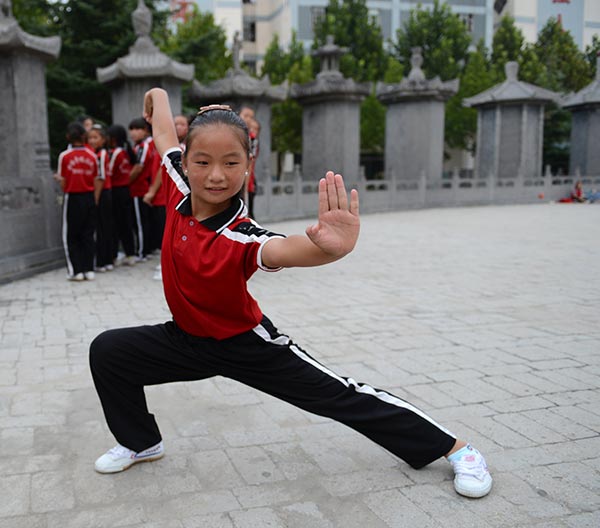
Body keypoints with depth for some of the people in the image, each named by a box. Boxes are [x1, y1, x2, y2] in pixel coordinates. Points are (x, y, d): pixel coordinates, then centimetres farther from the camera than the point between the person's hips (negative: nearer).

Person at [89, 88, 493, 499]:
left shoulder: (242, 236, -32)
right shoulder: (181, 190, -16)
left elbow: (283, 250, -57)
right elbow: (165, 134, 2)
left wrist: (330, 247, -79)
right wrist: (159, 94, 22)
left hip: (246, 343, -6)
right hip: (187, 338, 6)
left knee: (340, 396, -5)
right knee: (107, 352, 1)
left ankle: (453, 447, 9)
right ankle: (140, 443, 25)